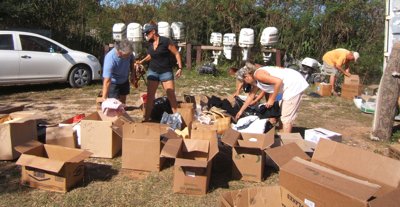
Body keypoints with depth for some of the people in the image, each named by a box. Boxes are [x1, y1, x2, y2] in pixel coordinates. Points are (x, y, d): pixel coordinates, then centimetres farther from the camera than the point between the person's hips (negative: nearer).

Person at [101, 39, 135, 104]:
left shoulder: (127, 52, -24)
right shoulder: (110, 59, -39)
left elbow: (132, 60, 3)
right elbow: (107, 81, -42)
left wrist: (132, 74, 1)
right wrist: (104, 97, -43)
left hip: (124, 80, 6)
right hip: (113, 82, -6)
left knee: (123, 102, 18)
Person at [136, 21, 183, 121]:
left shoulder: (166, 41, -13)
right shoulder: (150, 43, 4)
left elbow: (176, 53, -8)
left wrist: (180, 68, -13)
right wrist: (142, 61, 11)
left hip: (166, 72, -5)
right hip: (152, 72, 5)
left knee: (171, 96, -3)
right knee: (150, 96, 4)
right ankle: (146, 119, 13)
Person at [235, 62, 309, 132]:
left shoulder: (258, 74, -16)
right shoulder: (256, 80, 14)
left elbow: (278, 81, -25)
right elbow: (251, 95, 24)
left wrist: (272, 99, -15)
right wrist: (241, 111, 29)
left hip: (294, 84, -10)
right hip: (291, 86, 10)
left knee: (286, 117, -5)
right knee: (284, 115, 19)